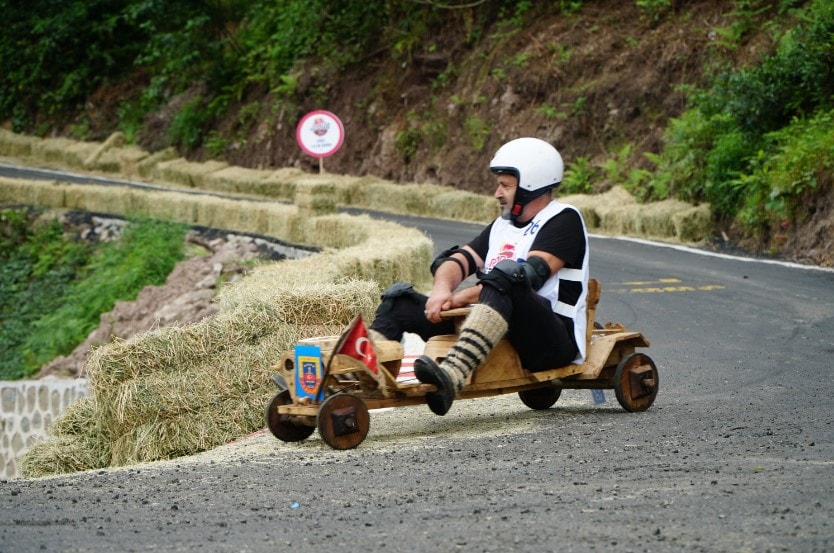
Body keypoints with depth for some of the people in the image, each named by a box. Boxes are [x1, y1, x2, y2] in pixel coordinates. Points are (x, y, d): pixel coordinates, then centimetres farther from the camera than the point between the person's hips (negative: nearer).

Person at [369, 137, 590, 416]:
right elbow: (459, 259, 10)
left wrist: (462, 297, -18)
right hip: (498, 336, 8)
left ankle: (451, 375, -56)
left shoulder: (564, 220, -1)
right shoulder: (502, 226, 23)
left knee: (504, 277, -37)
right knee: (399, 299, 1)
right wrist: (442, 290, -13)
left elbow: (531, 274, -16)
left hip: (555, 340, -8)